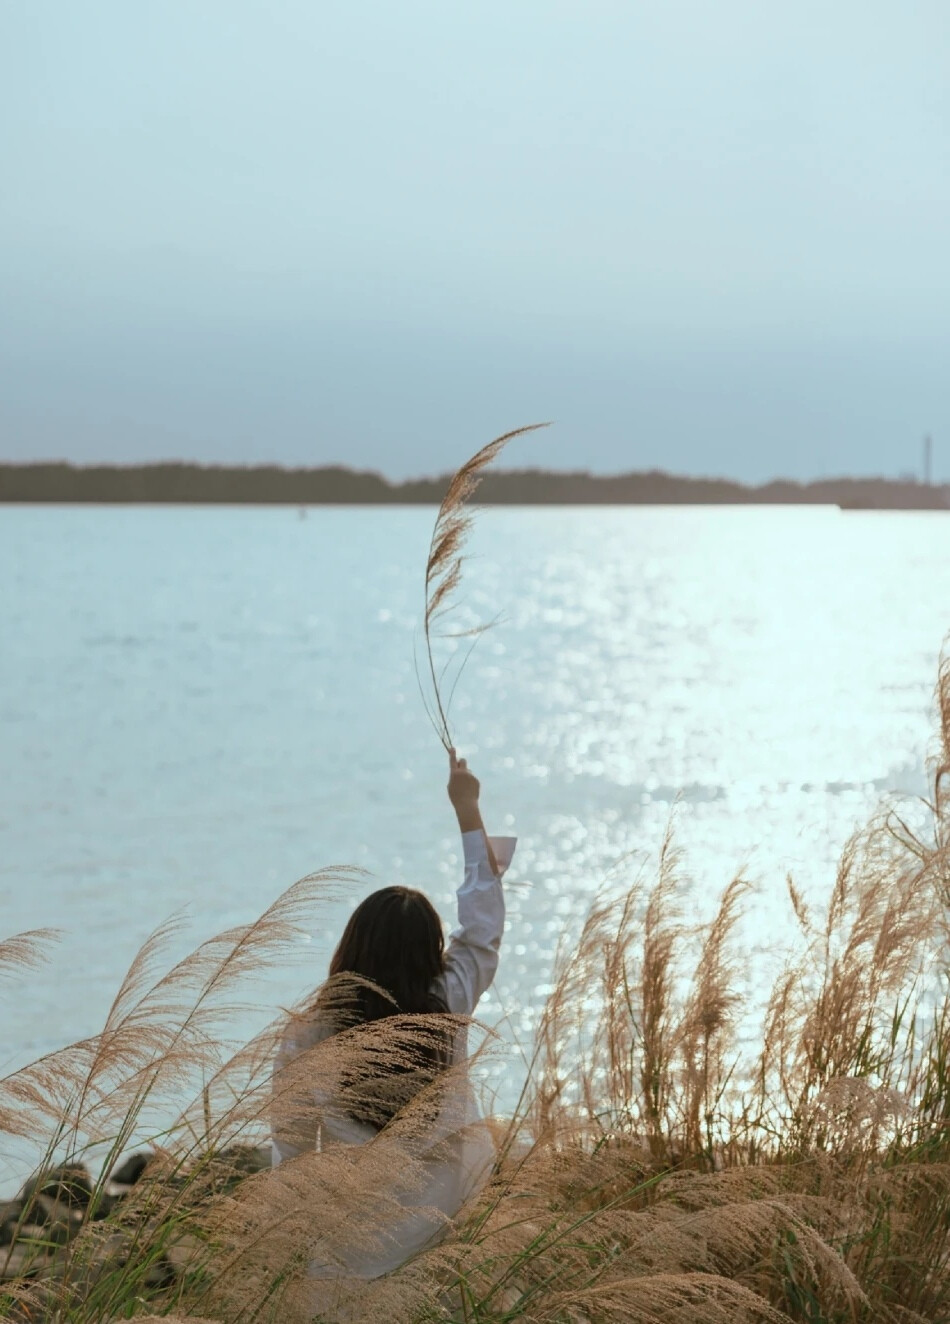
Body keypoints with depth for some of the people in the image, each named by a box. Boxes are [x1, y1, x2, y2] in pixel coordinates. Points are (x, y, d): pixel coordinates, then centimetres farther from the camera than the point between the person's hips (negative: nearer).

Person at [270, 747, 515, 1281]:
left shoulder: (307, 1036, -11)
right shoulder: (449, 1007, -7)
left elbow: (291, 1146, -5)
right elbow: (483, 927, 9)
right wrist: (468, 810, 17)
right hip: (445, 1213, 1)